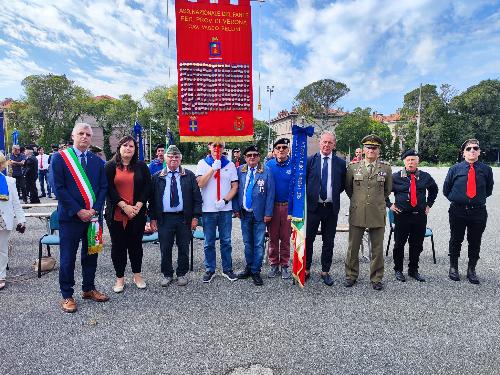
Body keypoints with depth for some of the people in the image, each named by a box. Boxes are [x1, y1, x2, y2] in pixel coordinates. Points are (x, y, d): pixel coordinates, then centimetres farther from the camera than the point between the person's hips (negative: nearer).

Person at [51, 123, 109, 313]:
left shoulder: (97, 161, 8)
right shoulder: (59, 158, -3)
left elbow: (103, 187, 6)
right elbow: (58, 188, -9)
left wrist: (95, 209, -8)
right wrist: (78, 211, -14)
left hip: (93, 215, 4)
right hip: (70, 216, -4)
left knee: (91, 253, 14)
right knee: (68, 257, 5)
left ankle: (88, 289, 31)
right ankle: (67, 295, 20)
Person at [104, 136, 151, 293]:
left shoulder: (141, 166, 5)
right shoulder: (110, 166, 2)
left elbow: (147, 187, 1)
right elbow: (108, 188, -6)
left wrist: (138, 206, -10)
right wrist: (124, 206, -15)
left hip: (137, 213, 1)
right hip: (116, 214, -1)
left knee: (136, 244, 10)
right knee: (118, 245, 7)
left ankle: (137, 275, 24)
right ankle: (120, 278, 20)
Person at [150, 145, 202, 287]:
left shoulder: (189, 175, 3)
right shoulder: (157, 177, 7)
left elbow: (197, 197, 1)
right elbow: (152, 199, 8)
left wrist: (195, 216, -5)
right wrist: (153, 218, 1)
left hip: (184, 218, -1)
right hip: (164, 218, 1)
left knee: (183, 249, 9)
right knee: (165, 249, 9)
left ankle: (182, 274, 26)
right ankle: (167, 275, 26)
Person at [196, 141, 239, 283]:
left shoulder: (230, 164, 6)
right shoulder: (202, 163, 4)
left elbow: (235, 187, 3)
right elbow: (200, 183, -10)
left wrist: (225, 200, -10)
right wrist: (213, 168, -16)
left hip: (225, 209, 1)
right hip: (208, 209, 0)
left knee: (226, 241, 8)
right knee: (209, 243, 9)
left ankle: (227, 269, 21)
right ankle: (210, 270, 21)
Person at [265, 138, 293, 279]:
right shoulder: (268, 165, 2)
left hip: (288, 206, -1)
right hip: (272, 206, 1)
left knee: (285, 237, 7)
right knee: (273, 237, 9)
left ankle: (284, 266, 20)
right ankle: (274, 265, 21)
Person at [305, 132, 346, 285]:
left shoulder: (340, 163, 3)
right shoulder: (310, 160, 0)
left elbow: (343, 185, 12)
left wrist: (333, 194, 5)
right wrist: (308, 197, 2)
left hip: (331, 208, 1)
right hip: (312, 206, -1)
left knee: (328, 242, 10)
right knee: (308, 240, 6)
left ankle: (325, 271, 24)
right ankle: (306, 270, 22)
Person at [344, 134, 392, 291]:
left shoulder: (386, 168, 2)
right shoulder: (353, 167, 1)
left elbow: (388, 190, 16)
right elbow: (348, 187, 15)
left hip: (378, 215, 0)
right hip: (357, 214, 0)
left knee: (377, 248, 8)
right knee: (353, 247, 9)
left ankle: (376, 278, 24)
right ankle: (351, 275, 25)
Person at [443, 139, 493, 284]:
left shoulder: (486, 170, 0)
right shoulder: (455, 169, -3)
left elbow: (488, 190, 14)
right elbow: (446, 189, 9)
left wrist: (479, 200, 8)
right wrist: (456, 199, 6)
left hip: (478, 211, 1)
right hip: (458, 211, -1)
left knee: (475, 242, 10)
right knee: (456, 240, 10)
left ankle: (471, 270, 26)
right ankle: (453, 268, 25)